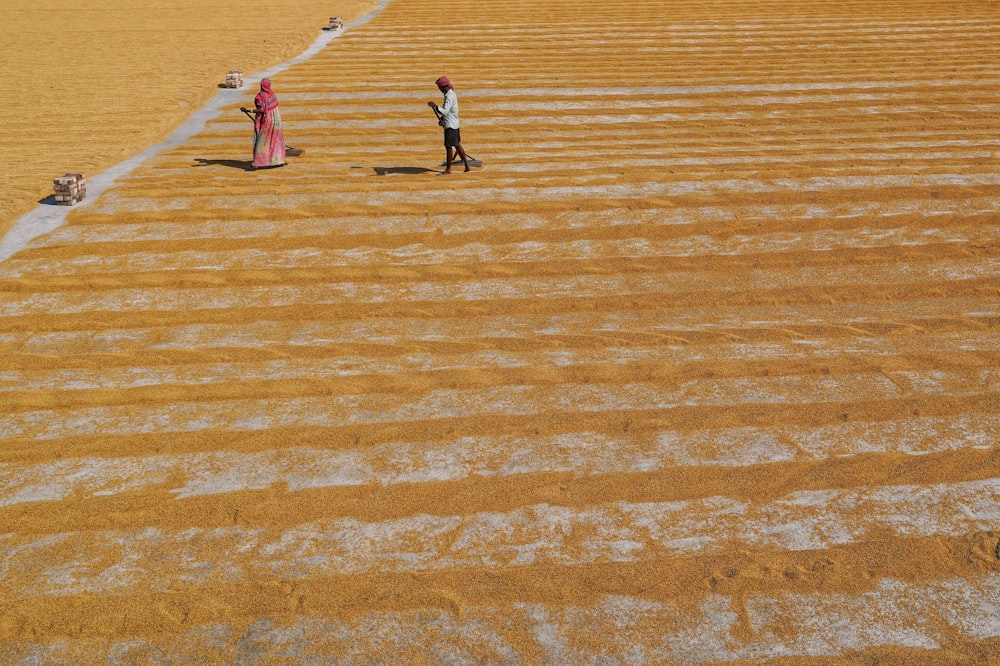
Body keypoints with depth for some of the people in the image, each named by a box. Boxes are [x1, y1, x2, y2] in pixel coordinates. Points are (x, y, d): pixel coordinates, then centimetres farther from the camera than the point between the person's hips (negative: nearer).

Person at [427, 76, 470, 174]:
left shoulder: (449, 96, -20)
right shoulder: (452, 94, 12)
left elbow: (445, 111, -31)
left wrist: (435, 106, -38)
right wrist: (442, 119, 14)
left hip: (450, 125, -10)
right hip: (454, 123, 10)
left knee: (448, 146, -3)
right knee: (457, 145, 15)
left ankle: (448, 169, 3)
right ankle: (466, 165, 19)